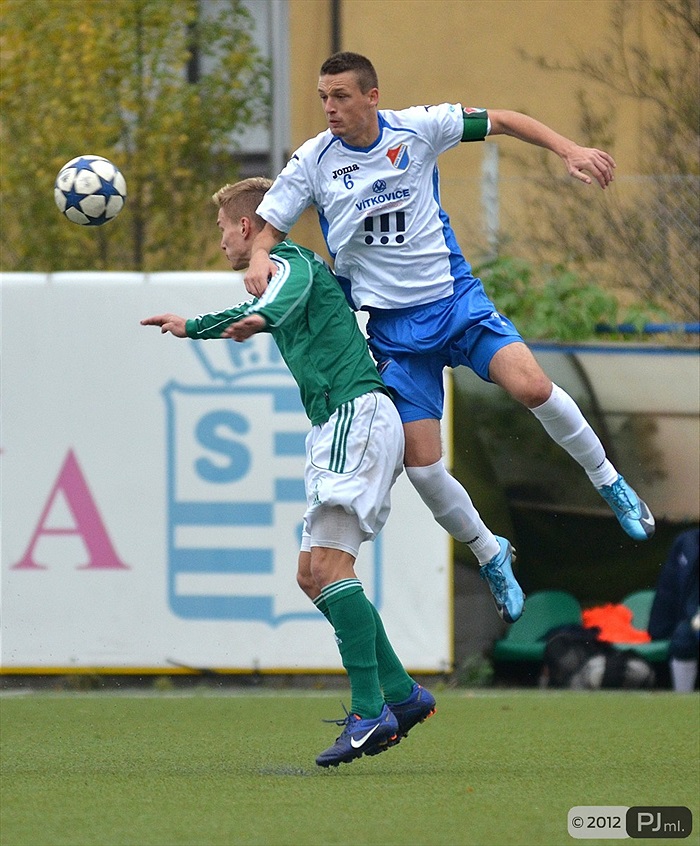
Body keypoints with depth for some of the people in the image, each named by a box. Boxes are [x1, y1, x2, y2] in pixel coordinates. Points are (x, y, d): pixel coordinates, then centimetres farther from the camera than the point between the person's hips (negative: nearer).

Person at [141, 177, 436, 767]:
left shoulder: (288, 261, -4)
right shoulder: (296, 268, 27)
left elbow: (288, 298, -30)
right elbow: (257, 315, 49)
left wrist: (261, 319, -52)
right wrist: (190, 326, 63)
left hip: (357, 416, -10)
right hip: (344, 427, 10)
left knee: (327, 563, -19)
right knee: (314, 573, 8)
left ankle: (370, 713, -27)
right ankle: (402, 694, 7)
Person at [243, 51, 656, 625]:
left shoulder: (416, 128, -7)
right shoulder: (312, 162, -6)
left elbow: (501, 121, 2)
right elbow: (268, 229, 2)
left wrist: (570, 150, -8)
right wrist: (259, 259, -21)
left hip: (456, 298, -1)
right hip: (393, 328, 1)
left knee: (530, 385, -24)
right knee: (421, 463, -8)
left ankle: (609, 482, 1)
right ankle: (490, 555, 19)